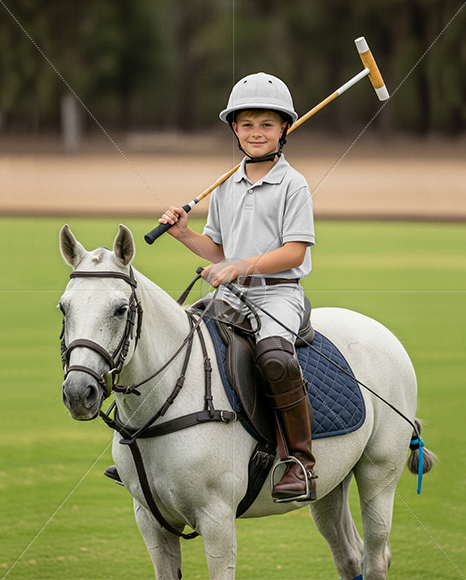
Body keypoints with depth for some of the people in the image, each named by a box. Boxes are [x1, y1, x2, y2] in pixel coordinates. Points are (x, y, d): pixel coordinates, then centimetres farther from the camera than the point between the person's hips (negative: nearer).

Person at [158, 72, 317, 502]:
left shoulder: (292, 185, -3)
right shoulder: (226, 188, 16)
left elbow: (294, 252, -11)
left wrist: (240, 266, -20)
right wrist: (184, 233, 5)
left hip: (278, 293, -7)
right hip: (230, 294, 7)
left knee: (274, 355, -35)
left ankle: (302, 462, -27)